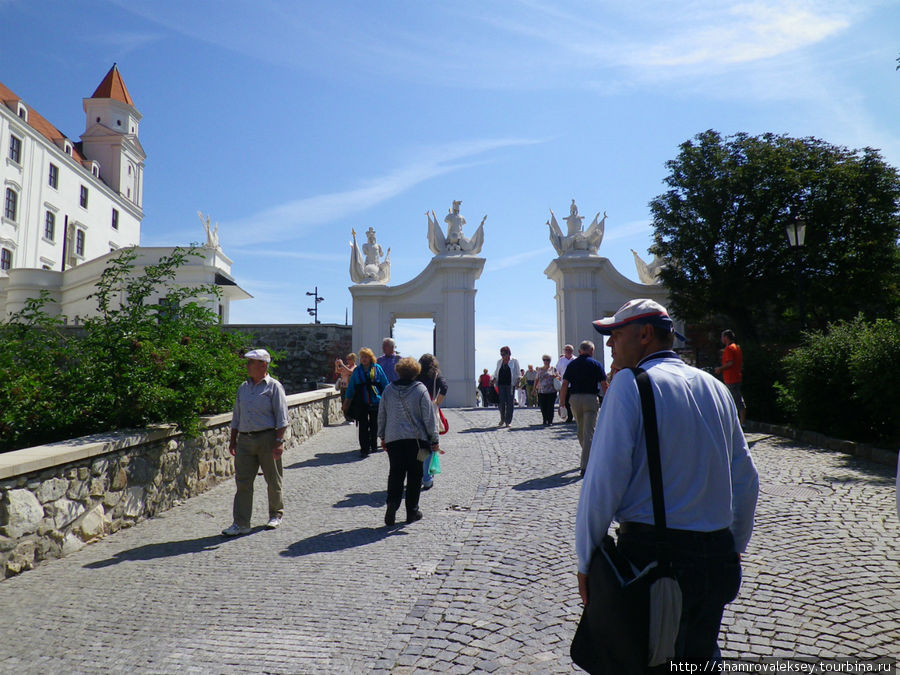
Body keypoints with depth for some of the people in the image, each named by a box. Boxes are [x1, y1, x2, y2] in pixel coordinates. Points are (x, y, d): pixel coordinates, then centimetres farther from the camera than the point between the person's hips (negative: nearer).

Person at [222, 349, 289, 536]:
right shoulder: (243, 387, 14)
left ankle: (276, 514, 26)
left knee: (273, 480, 8)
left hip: (267, 438, -5)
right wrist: (233, 439, 15)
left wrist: (279, 441, -15)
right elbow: (236, 415, 20)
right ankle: (241, 523, 5)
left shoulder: (274, 387, -4)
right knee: (243, 482, 1)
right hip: (245, 440, 5)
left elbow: (281, 417, -8)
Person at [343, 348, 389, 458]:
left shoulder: (377, 368, 2)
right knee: (363, 426, -3)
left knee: (374, 425, 11)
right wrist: (346, 403, 8)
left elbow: (385, 384, 7)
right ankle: (364, 449, 3)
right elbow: (351, 388, 9)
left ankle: (373, 445, 29)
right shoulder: (357, 370, 5)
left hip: (375, 402, 0)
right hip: (362, 403, 0)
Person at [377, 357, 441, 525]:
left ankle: (392, 502, -12)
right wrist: (434, 440, 2)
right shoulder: (420, 390, -6)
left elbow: (381, 415, 11)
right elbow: (429, 417, -5)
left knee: (395, 473, 9)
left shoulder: (388, 390, 4)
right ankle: (412, 511, 13)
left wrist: (382, 437, 22)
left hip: (393, 438, 2)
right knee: (415, 475, 8)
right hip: (416, 438, -2)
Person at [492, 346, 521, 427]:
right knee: (501, 402, -4)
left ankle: (508, 421, 7)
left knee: (509, 403, -1)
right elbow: (496, 372, 24)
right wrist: (494, 379, 8)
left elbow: (517, 374, 6)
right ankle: (502, 419, 17)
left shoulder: (514, 361, 4)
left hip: (510, 384, -2)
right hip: (501, 384, 2)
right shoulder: (499, 362, 14)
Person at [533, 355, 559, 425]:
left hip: (551, 391, -2)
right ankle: (545, 421, 13)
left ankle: (550, 421, 3)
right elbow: (536, 379, 16)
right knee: (543, 407, 0)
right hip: (541, 391, 2)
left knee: (550, 406, -5)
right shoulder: (539, 370, 13)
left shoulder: (553, 369, 8)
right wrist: (534, 389, 11)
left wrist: (555, 376, -12)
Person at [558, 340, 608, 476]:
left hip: (574, 399, 3)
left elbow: (564, 385, 0)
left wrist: (562, 404, 2)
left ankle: (587, 457, 38)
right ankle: (585, 466, -8)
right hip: (591, 399, -3)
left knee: (580, 431, 20)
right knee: (589, 432, -3)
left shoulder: (571, 364, 7)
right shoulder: (596, 364, 2)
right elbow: (604, 385, -2)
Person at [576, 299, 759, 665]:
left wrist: (585, 560, -8)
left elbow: (604, 480, -17)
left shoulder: (631, 383, -12)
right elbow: (746, 480, 14)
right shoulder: (715, 387, 8)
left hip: (653, 552, -6)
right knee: (700, 658, 22)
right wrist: (734, 550, 24)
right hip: (716, 557, 6)